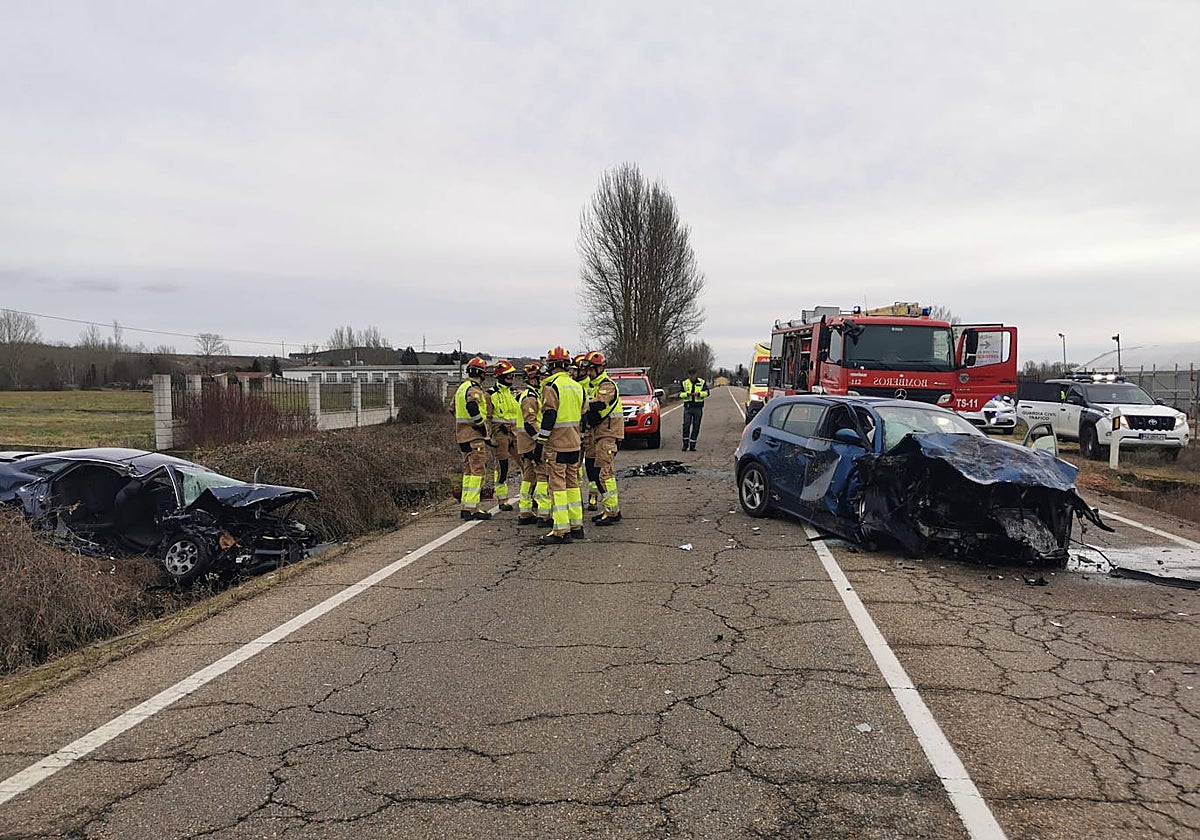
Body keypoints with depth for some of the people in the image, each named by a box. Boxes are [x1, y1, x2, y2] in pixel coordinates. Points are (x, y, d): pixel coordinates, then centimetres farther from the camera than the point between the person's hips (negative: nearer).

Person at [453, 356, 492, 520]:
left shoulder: (461, 388, 17)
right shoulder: (474, 389, -14)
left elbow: (454, 409, 24)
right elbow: (472, 408, -30)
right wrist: (482, 425, -20)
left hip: (463, 434, 10)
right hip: (475, 437, -10)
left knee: (468, 471, 15)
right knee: (477, 471, -7)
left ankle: (465, 507, 18)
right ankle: (472, 508, -8)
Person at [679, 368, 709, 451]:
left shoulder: (702, 382, 6)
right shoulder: (685, 383, 8)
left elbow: (707, 393, -4)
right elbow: (680, 394, 2)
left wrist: (698, 394, -21)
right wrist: (687, 394, -17)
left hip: (698, 407, 0)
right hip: (688, 407, 0)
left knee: (696, 426, 2)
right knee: (686, 425, -11)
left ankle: (692, 445, 9)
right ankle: (685, 443, -6)